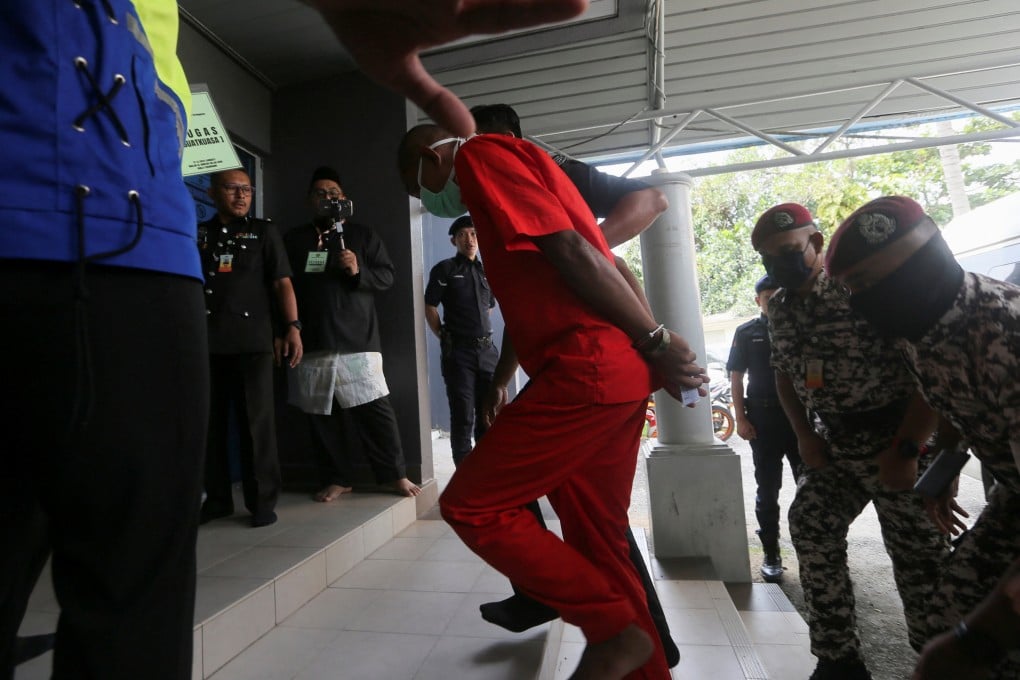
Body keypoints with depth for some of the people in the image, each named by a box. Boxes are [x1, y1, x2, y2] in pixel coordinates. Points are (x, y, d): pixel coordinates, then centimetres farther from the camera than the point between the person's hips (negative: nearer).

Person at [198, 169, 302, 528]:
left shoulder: (264, 232, 9)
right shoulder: (197, 234, 13)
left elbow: (282, 283, 1)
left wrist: (293, 327, -10)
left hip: (252, 343, -2)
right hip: (206, 343, 3)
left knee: (256, 423, -1)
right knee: (210, 423, 8)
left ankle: (262, 501, 8)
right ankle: (217, 499, 21)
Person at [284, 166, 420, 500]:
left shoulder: (362, 235, 12)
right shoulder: (293, 240, 16)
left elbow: (386, 276, 6)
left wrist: (358, 271, -14)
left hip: (357, 341, -2)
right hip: (312, 344, 3)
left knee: (376, 410, -4)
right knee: (320, 416, 6)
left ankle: (395, 474, 9)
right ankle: (337, 479, 19)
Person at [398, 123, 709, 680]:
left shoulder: (480, 155, 0)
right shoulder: (512, 165, 30)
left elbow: (571, 250, -14)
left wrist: (654, 341, -11)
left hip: (587, 367, -10)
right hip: (610, 371, 10)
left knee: (469, 506, -2)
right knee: (596, 542, 14)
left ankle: (615, 630, 8)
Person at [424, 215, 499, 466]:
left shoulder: (486, 272, 15)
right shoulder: (444, 269, 0)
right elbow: (430, 307, -2)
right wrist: (445, 338, -2)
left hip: (487, 349, 5)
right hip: (458, 351, -5)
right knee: (463, 415, -1)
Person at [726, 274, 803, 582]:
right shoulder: (746, 333, 5)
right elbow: (735, 378, 3)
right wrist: (741, 419, -5)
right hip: (764, 420, -1)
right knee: (767, 490, 6)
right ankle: (771, 554, 16)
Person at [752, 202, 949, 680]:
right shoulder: (779, 307, 4)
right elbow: (784, 375, 14)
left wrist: (907, 448, -17)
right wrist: (805, 437, 4)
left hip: (896, 435, -6)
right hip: (835, 440, 6)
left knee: (917, 552, 2)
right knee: (809, 527, 2)